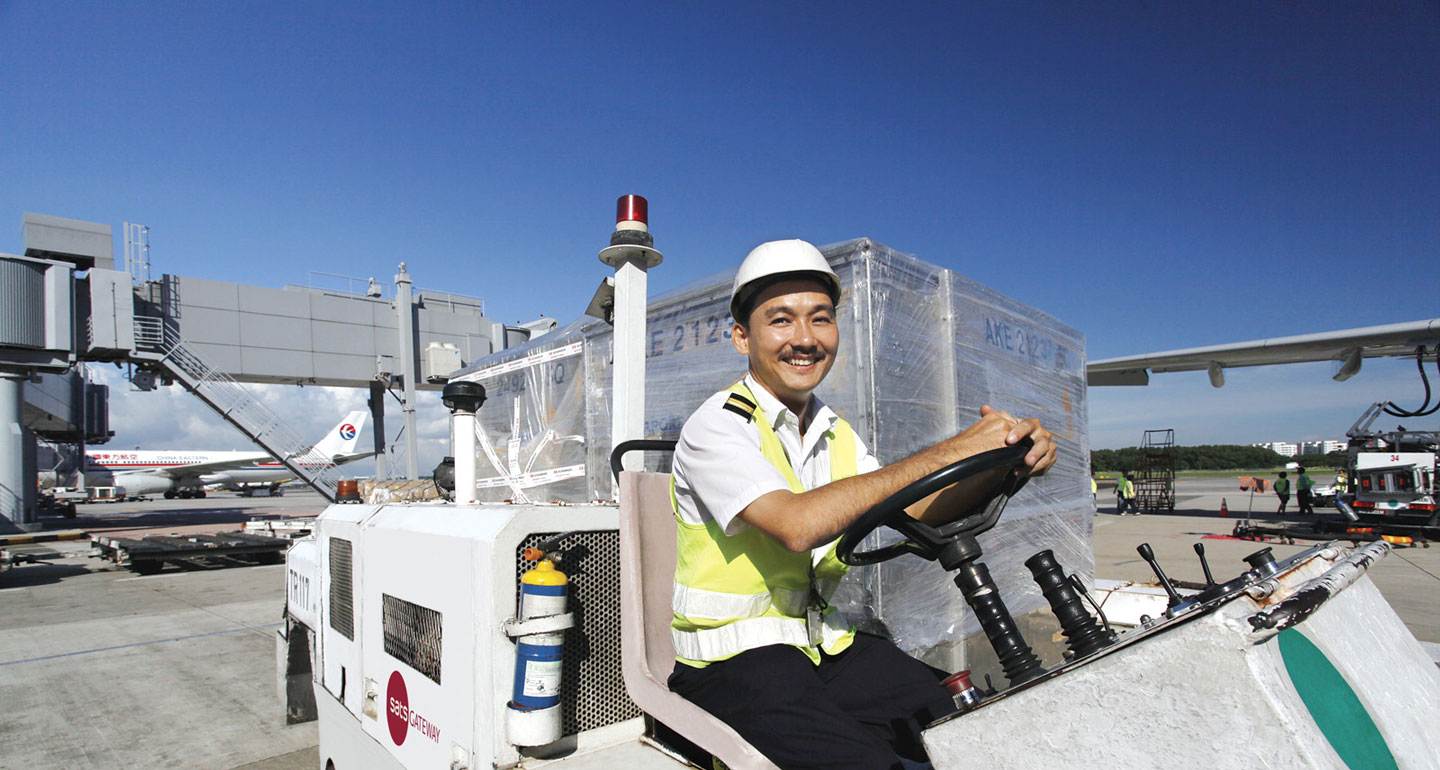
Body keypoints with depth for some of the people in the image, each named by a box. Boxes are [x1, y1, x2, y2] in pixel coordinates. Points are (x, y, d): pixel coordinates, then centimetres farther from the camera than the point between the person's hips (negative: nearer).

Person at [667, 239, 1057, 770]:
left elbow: (915, 510, 1)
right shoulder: (716, 426, -14)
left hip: (823, 643, 6)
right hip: (732, 659, -6)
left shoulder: (836, 435, 11)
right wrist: (950, 452, -27)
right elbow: (798, 525, -29)